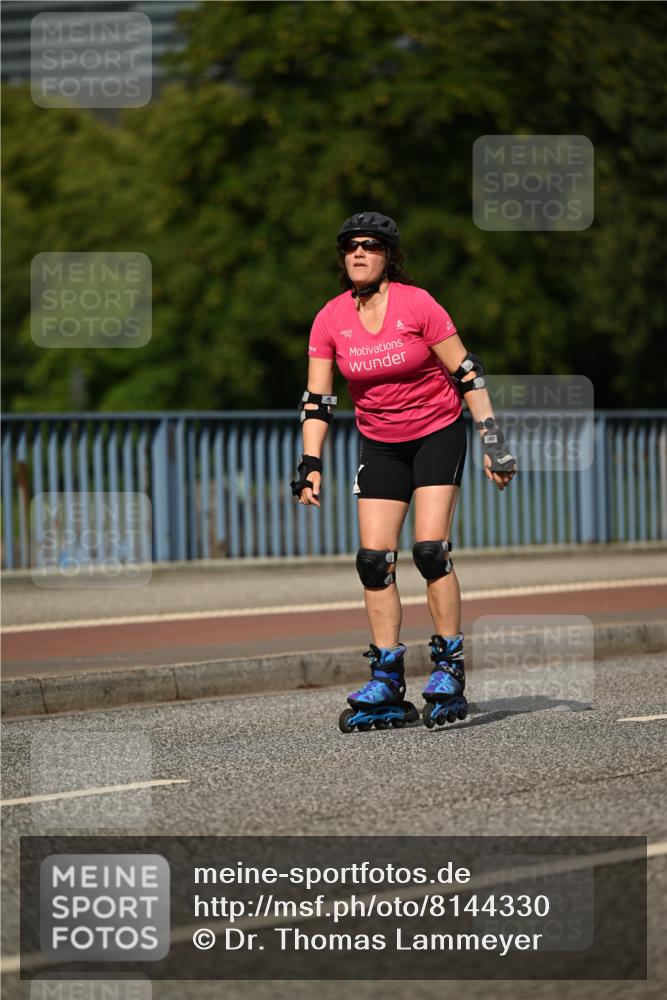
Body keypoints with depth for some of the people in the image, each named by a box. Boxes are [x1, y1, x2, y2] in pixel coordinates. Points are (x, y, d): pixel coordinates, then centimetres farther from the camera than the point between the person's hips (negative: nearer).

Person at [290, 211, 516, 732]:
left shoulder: (416, 304, -15)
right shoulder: (331, 319, -5)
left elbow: (466, 372, -10)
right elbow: (317, 400, 1)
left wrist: (493, 440, -12)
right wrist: (310, 464, -8)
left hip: (437, 433, -4)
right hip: (380, 444, 4)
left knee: (430, 548, -16)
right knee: (374, 560, -4)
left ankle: (450, 672, -6)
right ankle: (387, 686, 1)